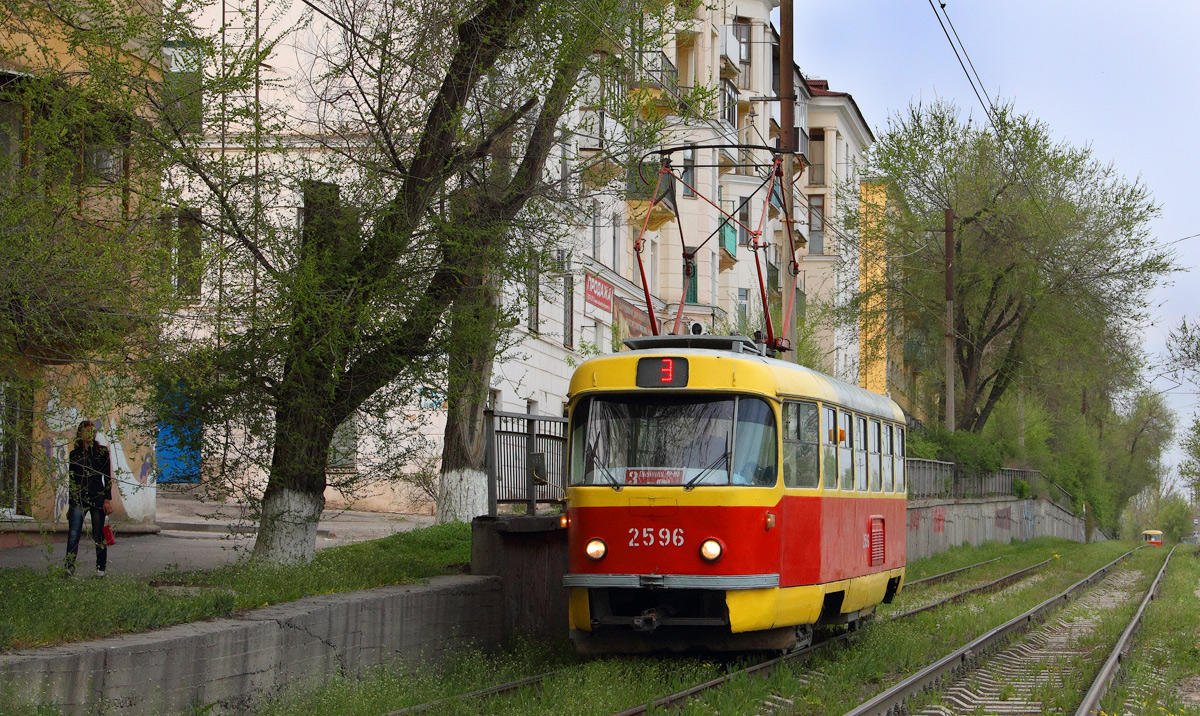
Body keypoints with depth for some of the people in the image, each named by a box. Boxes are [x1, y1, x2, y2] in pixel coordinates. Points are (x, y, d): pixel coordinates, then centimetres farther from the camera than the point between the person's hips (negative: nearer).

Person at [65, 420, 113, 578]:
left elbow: (107, 477, 3)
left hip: (97, 498, -1)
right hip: (78, 498, 1)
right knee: (73, 535, -12)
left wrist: (107, 499, -6)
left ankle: (101, 569, 12)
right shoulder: (74, 454, 12)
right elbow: (72, 480, 17)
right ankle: (69, 568, -17)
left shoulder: (101, 451, 6)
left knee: (99, 537, 2)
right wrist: (70, 503, 16)